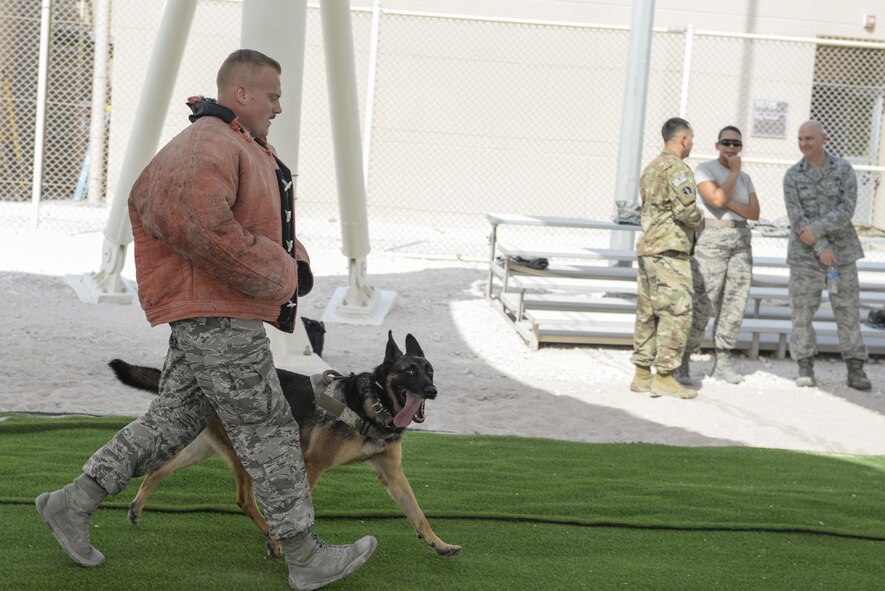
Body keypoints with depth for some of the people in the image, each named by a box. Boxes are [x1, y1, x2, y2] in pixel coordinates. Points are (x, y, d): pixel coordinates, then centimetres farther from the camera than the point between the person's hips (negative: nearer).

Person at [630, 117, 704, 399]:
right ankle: (664, 377, -8)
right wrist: (700, 219, 0)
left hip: (647, 247, 10)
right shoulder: (676, 167, -11)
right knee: (677, 312, -7)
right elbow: (685, 208, -21)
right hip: (669, 250, -10)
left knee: (648, 313, 11)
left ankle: (642, 375, 13)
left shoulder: (651, 168, 19)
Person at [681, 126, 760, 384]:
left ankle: (723, 363, 11)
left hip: (740, 240, 6)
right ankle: (682, 363, -6)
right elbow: (716, 199, -17)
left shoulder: (745, 178, 15)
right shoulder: (704, 169, -1)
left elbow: (755, 212, 4)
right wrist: (734, 172, -7)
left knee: (735, 303, 3)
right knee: (702, 303, -11)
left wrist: (729, 202, -11)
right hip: (711, 239, -6)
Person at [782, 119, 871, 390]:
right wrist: (822, 248, -18)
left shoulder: (844, 170, -2)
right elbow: (797, 218, -9)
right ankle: (805, 368, 9)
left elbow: (847, 210, -12)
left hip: (841, 248, 0)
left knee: (848, 308, 0)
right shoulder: (792, 176, -1)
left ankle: (856, 371, 4)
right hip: (805, 253, 0)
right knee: (802, 308, -2)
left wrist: (816, 229, -21)